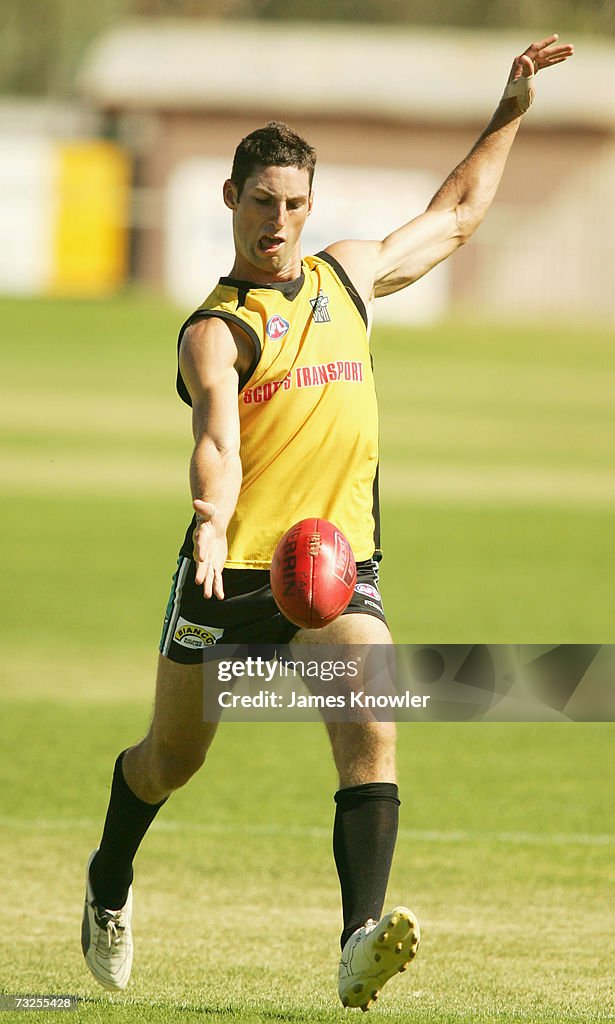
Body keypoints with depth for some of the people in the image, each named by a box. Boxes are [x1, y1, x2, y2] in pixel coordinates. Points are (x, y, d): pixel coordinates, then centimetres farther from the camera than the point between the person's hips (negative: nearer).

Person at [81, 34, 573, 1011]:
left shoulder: (348, 274, 12)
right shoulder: (215, 328, -7)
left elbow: (454, 216, 30)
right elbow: (218, 437, -26)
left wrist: (509, 113, 26)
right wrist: (214, 524, -45)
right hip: (232, 567, -3)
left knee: (371, 734, -22)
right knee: (171, 757, 13)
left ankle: (362, 941, -34)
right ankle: (110, 885, 43)